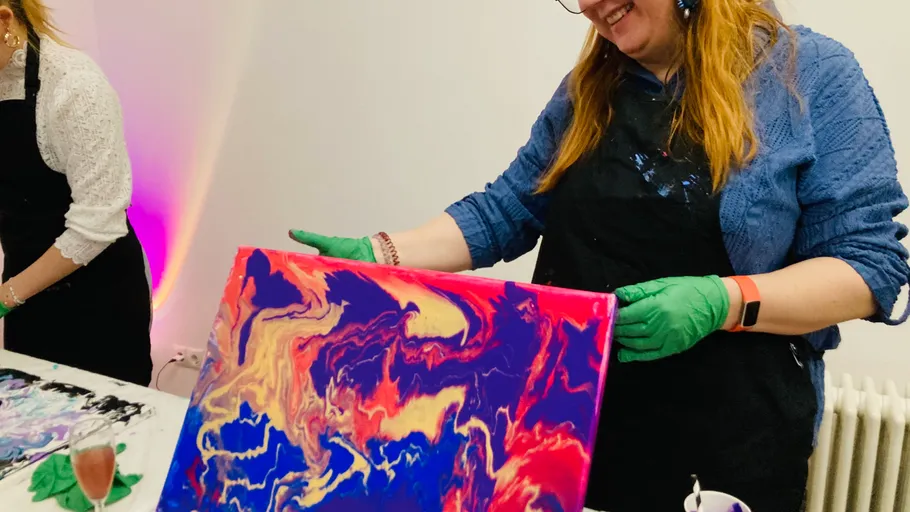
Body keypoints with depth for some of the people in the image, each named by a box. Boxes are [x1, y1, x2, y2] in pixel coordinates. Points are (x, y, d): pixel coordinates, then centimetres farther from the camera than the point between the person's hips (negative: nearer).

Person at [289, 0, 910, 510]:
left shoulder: (813, 73, -8)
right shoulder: (590, 88, 7)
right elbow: (506, 211, 6)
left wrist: (723, 301, -27)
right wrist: (382, 255, -7)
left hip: (724, 442, -4)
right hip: (573, 419, 4)